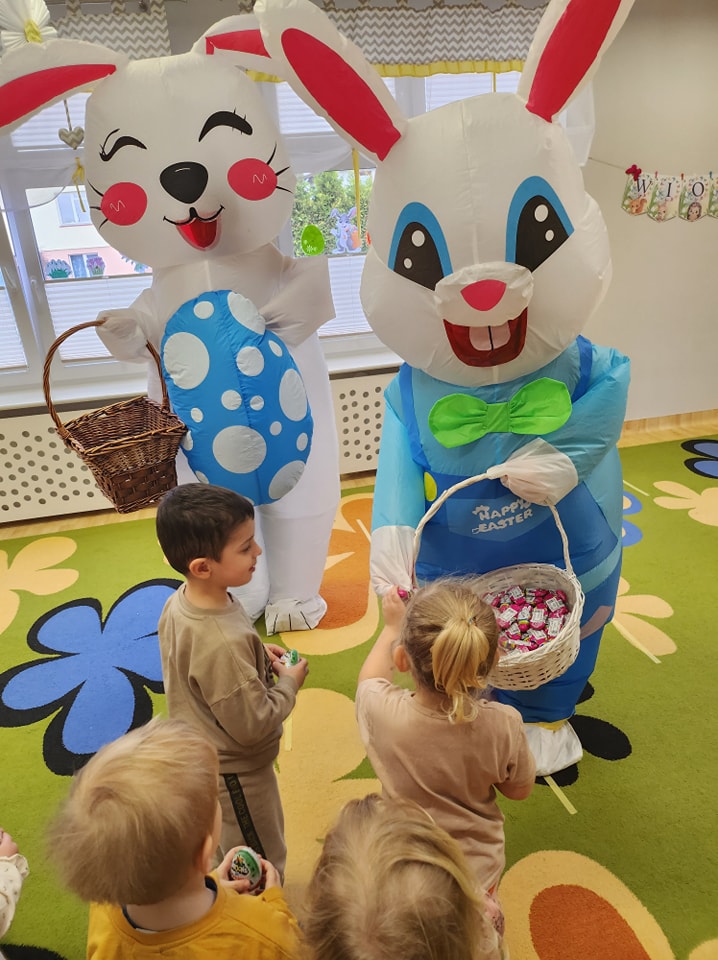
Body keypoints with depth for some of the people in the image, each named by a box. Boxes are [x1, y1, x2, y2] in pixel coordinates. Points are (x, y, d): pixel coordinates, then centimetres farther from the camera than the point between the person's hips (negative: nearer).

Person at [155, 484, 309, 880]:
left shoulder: (179, 602, -14)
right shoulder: (225, 644, -40)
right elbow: (253, 726, -30)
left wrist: (256, 656, -4)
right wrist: (288, 683, -15)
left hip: (200, 756, 8)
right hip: (236, 772, -8)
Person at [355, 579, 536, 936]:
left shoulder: (382, 713, -31)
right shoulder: (503, 725, -29)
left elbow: (371, 677, -4)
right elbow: (519, 789, -7)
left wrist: (392, 626, 9)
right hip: (478, 871, 1)